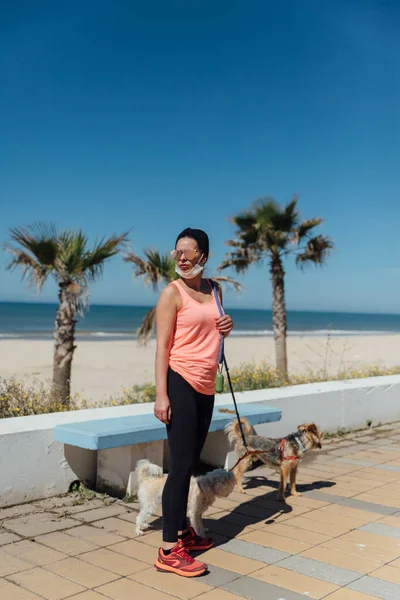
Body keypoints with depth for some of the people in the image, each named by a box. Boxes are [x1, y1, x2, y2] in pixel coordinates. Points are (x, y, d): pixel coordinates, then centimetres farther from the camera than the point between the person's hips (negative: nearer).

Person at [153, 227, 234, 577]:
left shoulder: (214, 290, 12)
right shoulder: (173, 292, -7)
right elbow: (162, 346, -12)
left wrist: (226, 329, 2)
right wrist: (161, 394, -19)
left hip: (206, 386, 7)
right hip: (180, 383, -7)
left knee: (191, 462, 15)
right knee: (181, 464, -7)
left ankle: (182, 531, 28)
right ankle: (169, 550, 0)